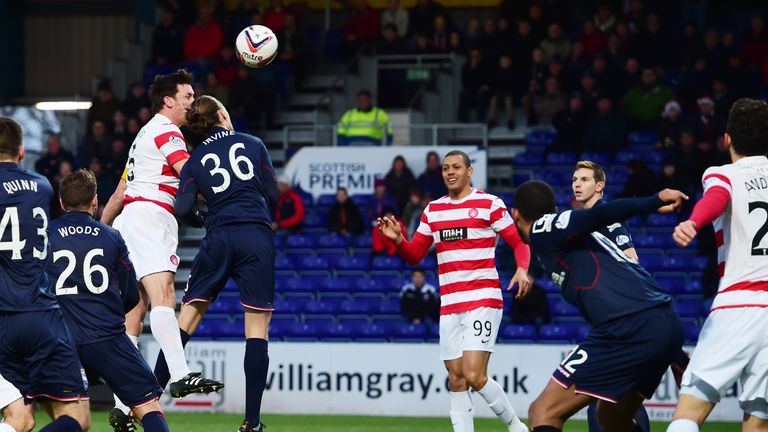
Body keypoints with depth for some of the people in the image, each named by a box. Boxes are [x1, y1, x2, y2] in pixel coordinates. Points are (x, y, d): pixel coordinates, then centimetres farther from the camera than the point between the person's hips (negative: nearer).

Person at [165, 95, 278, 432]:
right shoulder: (253, 144, 9)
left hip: (218, 240, 1)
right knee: (257, 329, 0)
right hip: (257, 237, -1)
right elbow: (273, 195, 8)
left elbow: (183, 208, -2)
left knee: (187, 318, 10)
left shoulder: (195, 160, 11)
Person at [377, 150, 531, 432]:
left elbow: (519, 242, -2)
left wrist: (522, 269, -22)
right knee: (456, 380, 4)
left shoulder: (489, 204, -2)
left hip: (483, 300, -6)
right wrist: (398, 240, -5)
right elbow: (415, 255, 15)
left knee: (474, 375, -16)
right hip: (449, 305, 6)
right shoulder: (433, 210, 13)